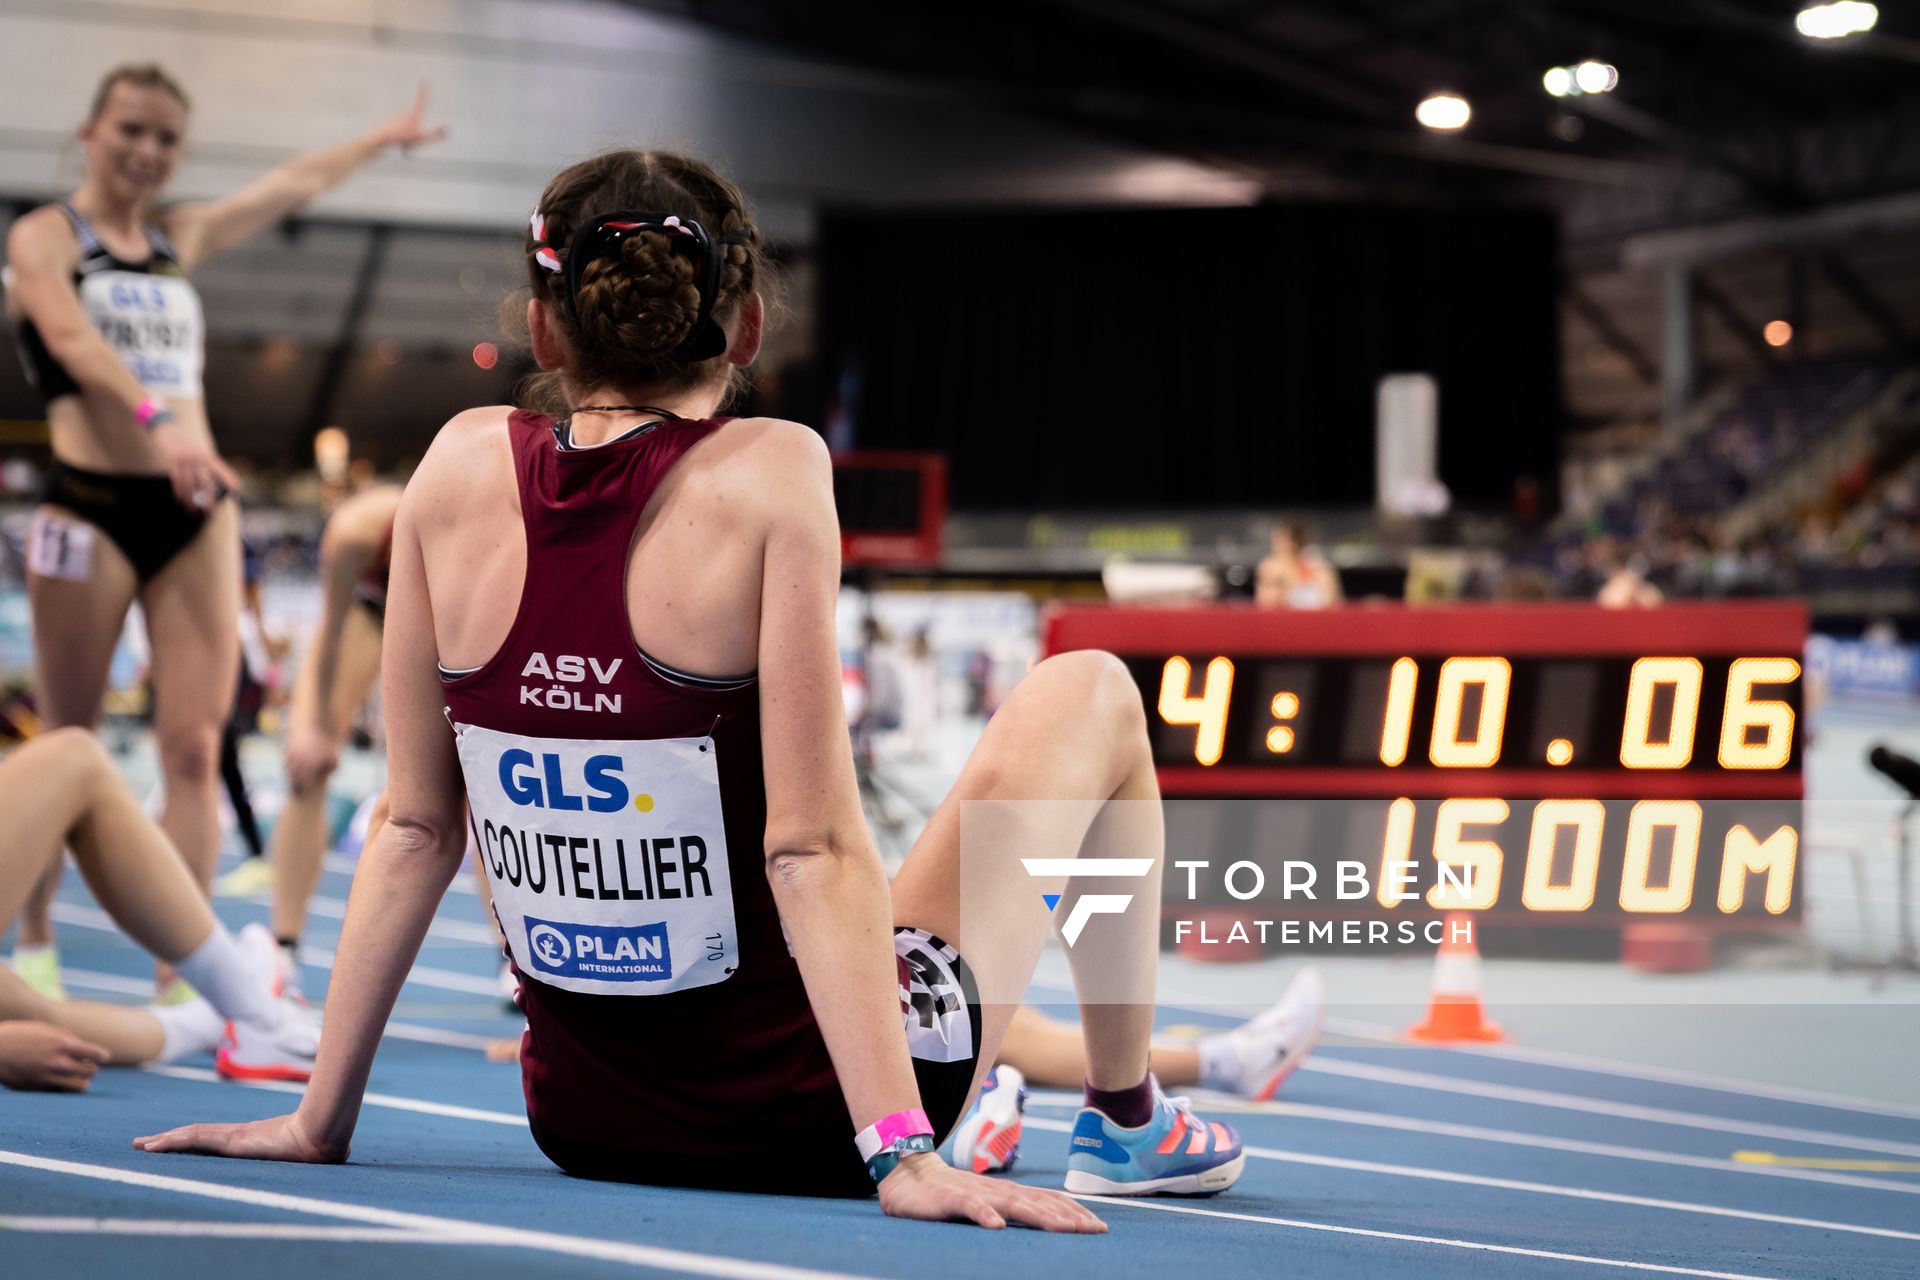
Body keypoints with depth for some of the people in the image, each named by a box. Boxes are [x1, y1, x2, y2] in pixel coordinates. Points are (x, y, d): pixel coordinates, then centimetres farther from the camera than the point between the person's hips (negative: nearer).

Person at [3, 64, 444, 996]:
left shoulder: (180, 238, 19)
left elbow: (291, 186, 32)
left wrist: (386, 137, 42)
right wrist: (155, 418, -34)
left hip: (196, 513, 5)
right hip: (90, 508, -4)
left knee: (195, 747, -4)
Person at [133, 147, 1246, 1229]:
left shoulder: (463, 465, -3)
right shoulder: (766, 472, -16)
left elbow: (417, 829, 1)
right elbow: (810, 851, -20)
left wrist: (320, 1120, 8)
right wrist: (902, 1153, -19)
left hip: (584, 1125, 5)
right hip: (799, 1120, -5)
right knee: (1091, 693, 15)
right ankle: (1127, 1126, 30)